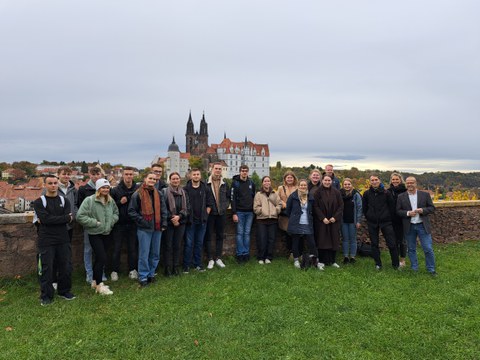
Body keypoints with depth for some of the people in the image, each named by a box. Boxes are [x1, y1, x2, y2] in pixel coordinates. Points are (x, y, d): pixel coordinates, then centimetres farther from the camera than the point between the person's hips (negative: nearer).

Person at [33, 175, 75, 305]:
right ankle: (46, 296, 19)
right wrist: (64, 218, -11)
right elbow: (45, 219, -16)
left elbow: (70, 218, -8)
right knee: (46, 268, 3)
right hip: (46, 241, -3)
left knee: (66, 266, 9)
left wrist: (51, 220, -13)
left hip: (63, 240, 3)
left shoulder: (64, 201, 8)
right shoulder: (39, 202, 0)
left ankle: (64, 291, 27)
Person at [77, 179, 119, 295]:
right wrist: (95, 222, -17)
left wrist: (112, 221, 1)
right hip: (95, 234, -6)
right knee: (102, 258, -9)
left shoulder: (111, 201, 4)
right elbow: (80, 216, -18)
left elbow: (116, 213, 19)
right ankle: (99, 285, 6)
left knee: (99, 258, 16)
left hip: (106, 233, 6)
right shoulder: (89, 200, -15)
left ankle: (95, 281, 31)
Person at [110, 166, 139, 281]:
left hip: (132, 223, 1)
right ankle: (114, 271, 20)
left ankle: (132, 270, 21)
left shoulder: (138, 189, -1)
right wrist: (120, 202, -18)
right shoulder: (115, 190, -4)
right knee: (117, 248, 7)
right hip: (119, 223, -1)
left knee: (132, 247, 9)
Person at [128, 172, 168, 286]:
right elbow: (131, 211, -3)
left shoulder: (159, 194, 9)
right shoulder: (137, 194, -4)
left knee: (155, 253, 11)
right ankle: (143, 277, 13)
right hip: (144, 229, -4)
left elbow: (163, 210, 11)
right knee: (144, 253, 0)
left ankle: (151, 274, 26)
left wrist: (163, 224, 3)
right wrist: (141, 221, -11)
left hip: (157, 228, 5)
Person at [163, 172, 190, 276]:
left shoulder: (184, 192, 8)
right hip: (169, 222, -3)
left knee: (177, 245, 8)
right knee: (168, 246, 1)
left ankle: (176, 267, 18)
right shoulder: (164, 192, -4)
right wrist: (172, 217, -14)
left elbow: (187, 207, 3)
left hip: (181, 222, 3)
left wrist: (179, 216, -11)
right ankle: (168, 268, 11)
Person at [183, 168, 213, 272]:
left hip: (202, 221, 3)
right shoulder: (186, 189, -3)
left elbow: (210, 204, 9)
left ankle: (198, 264, 21)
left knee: (199, 243, 11)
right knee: (189, 243, 2)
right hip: (190, 220, -3)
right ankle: (186, 265, 13)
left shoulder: (205, 189, 6)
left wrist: (205, 214, 0)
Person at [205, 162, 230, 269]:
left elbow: (228, 197, 15)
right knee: (208, 236, 2)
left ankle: (218, 258, 20)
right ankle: (210, 259, 12)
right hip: (210, 213, -3)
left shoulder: (225, 184, 8)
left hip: (221, 213, 4)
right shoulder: (206, 183, -5)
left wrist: (225, 206, 2)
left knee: (220, 236, 10)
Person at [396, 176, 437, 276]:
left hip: (423, 225, -1)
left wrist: (423, 210, -15)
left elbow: (432, 208, 3)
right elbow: (398, 211, 1)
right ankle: (414, 269, 24)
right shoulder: (401, 197, 2)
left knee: (428, 249, 0)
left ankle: (431, 269, 16)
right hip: (409, 227, 1)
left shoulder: (425, 195, 2)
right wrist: (408, 213, -16)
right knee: (411, 249, 11)